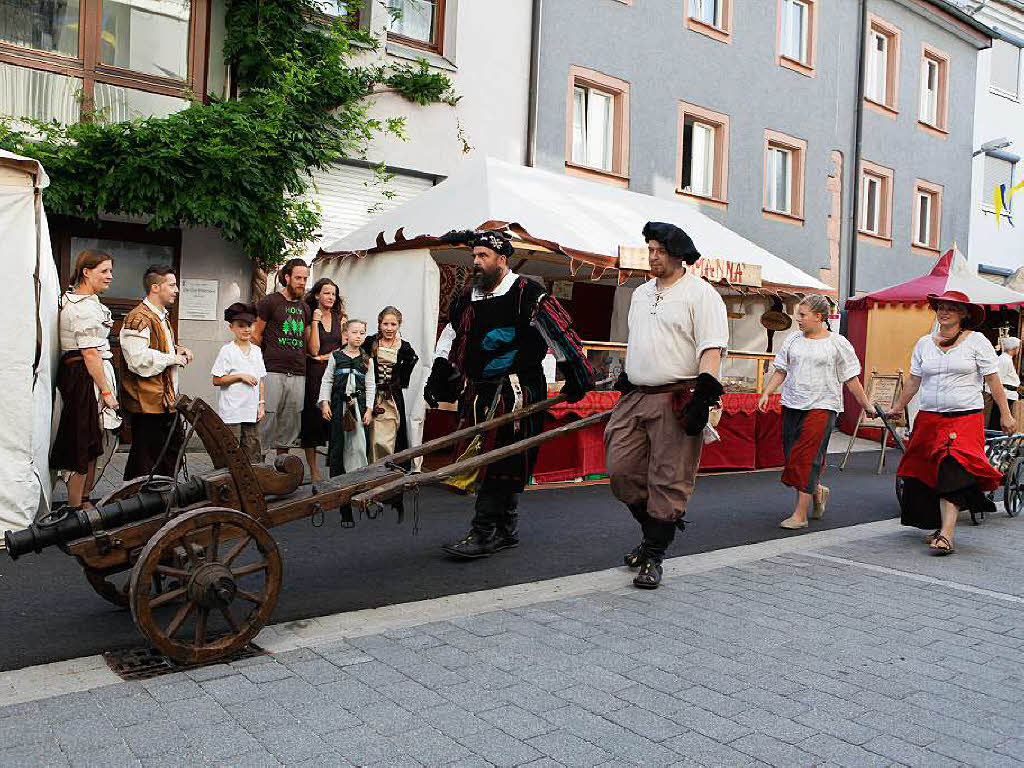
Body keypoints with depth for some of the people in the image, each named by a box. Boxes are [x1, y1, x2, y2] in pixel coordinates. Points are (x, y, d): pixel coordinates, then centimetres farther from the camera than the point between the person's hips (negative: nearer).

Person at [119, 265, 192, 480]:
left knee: (174, 450, 16)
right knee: (145, 462, -2)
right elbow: (139, 359, -27)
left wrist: (178, 349, 13)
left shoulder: (161, 316, 18)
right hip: (148, 403, -10)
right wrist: (172, 358, -15)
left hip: (166, 400, 10)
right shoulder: (139, 318, -16)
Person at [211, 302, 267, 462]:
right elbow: (217, 380, -8)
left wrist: (261, 403, 8)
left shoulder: (256, 351, 11)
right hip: (231, 412, -5)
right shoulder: (227, 350, -5)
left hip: (251, 412, 5)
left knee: (254, 454, 7)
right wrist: (240, 376, -14)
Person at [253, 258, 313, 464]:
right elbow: (256, 335, 3)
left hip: (298, 374, 5)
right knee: (267, 417, -9)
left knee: (290, 425, 8)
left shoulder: (305, 308, 18)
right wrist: (262, 362, 5)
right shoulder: (270, 302, 1)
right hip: (273, 372, -5)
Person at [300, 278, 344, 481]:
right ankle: (314, 472, 5)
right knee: (312, 418, -2)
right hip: (314, 375, -2)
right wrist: (315, 321, -10)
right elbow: (314, 349, -9)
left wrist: (325, 356, -5)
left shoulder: (340, 318, 12)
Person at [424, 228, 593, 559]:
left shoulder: (527, 295, -9)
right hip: (479, 393, 7)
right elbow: (450, 337, 24)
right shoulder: (467, 298, 13)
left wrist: (577, 377, -11)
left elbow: (561, 333, -10)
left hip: (517, 392, -7)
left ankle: (483, 533, -5)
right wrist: (437, 379, 18)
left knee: (503, 462, -9)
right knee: (485, 459, 9)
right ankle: (506, 530, 21)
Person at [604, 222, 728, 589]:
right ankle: (653, 530, 26)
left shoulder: (701, 293, -5)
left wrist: (704, 396, -22)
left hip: (675, 402, -7)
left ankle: (653, 557, 7)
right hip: (635, 396, 7)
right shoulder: (641, 293, 19)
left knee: (668, 481, -2)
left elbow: (712, 350, -13)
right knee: (621, 470, 4)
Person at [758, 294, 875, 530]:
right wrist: (766, 393, 1)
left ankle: (800, 514, -5)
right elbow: (780, 371, 13)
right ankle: (818, 491, 35)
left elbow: (851, 379, 4)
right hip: (792, 406, 5)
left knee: (807, 458, -10)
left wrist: (867, 406, 6)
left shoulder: (838, 344, -1)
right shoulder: (793, 340, 11)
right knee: (792, 456, 7)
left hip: (821, 407, -5)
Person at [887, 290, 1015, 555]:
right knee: (928, 474, 2)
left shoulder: (977, 341, 2)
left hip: (966, 417, -4)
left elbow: (993, 380, 2)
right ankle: (943, 526, 17)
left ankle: (946, 535, -21)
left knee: (954, 471, -17)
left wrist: (1005, 414, -1)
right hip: (928, 419, 4)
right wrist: (896, 409, 21)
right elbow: (913, 381, 19)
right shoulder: (924, 344, 12)